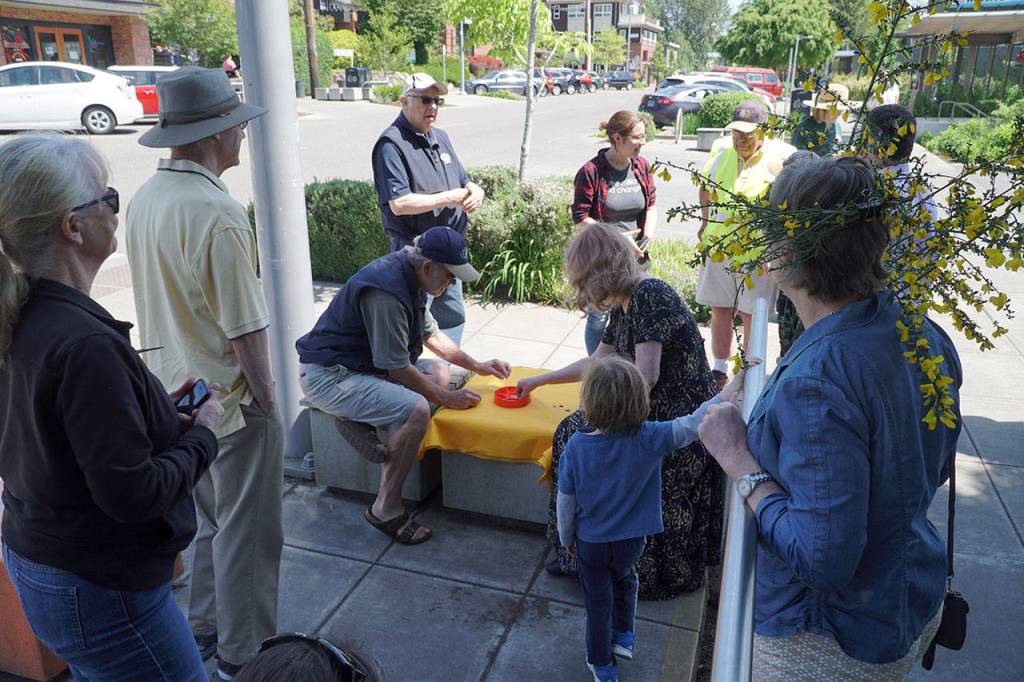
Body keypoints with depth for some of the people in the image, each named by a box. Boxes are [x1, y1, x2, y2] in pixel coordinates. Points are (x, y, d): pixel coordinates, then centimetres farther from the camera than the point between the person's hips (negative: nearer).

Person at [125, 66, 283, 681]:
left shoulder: (145, 200, 3)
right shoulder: (216, 212, -24)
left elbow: (164, 303, 11)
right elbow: (246, 329, -23)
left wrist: (182, 378, 20)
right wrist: (266, 400, -11)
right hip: (231, 401, -8)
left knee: (211, 519, 24)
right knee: (247, 532, 9)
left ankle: (206, 629, 41)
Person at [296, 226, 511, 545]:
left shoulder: (409, 277, 3)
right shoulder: (386, 292, -27)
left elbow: (432, 334, 17)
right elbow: (399, 370, -22)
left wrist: (477, 366, 13)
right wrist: (448, 398, -12)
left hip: (363, 363, 10)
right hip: (327, 376, -10)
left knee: (439, 371, 5)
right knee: (416, 409, -28)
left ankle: (362, 420, -4)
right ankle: (386, 510, -13)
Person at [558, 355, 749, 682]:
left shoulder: (576, 446, -24)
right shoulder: (649, 438, -27)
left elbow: (566, 501, -14)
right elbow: (696, 423, -28)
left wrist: (567, 539, 4)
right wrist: (737, 382, -24)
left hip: (591, 542, -1)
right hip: (631, 541, 1)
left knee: (598, 600, 21)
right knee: (624, 579, 34)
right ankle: (624, 636, 51)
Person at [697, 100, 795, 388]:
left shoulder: (779, 157, -9)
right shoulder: (722, 154, 6)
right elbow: (706, 185, 22)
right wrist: (706, 222, 15)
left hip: (757, 249, -4)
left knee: (751, 314, 4)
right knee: (720, 310, 13)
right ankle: (719, 369, 28)